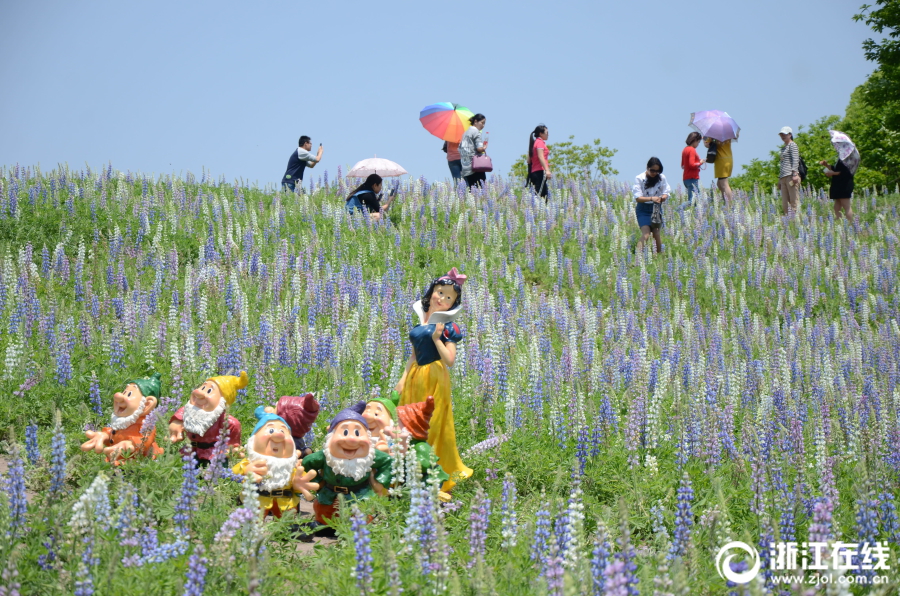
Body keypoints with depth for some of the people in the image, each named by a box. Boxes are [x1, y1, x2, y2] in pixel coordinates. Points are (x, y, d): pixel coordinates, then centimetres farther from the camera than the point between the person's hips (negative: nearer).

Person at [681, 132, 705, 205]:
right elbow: (692, 165, -21)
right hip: (692, 178, -10)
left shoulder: (685, 149, 16)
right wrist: (700, 163, -5)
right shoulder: (692, 150, -13)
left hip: (686, 178, 10)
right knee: (694, 198, -12)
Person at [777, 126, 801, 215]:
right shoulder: (783, 148, 26)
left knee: (794, 201, -12)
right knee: (785, 204, 1)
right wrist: (779, 179, 23)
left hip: (791, 176, -8)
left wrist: (795, 174, -21)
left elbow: (795, 160, -10)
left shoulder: (792, 145, 2)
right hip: (783, 177, 9)